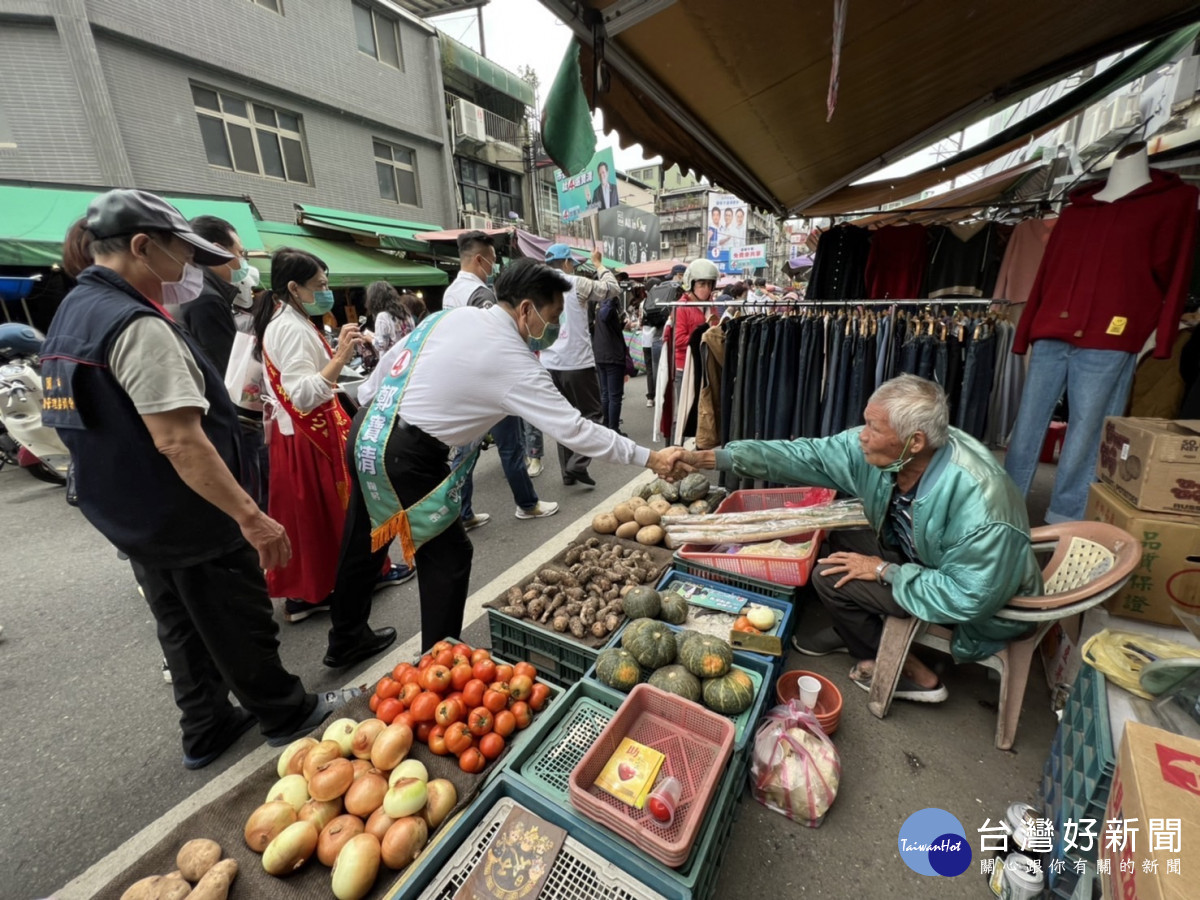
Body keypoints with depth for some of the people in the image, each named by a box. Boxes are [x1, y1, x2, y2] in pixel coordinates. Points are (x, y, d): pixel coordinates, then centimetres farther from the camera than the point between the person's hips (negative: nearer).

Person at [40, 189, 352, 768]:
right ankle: (285, 714, 28)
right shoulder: (138, 326, -22)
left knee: (181, 628, 21)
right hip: (191, 522, -9)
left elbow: (105, 425, 17)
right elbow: (178, 441, -30)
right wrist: (252, 517, -28)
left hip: (130, 519, 9)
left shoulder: (71, 314, 10)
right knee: (240, 624, 8)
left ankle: (207, 730, 37)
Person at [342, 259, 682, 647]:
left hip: (367, 432, 9)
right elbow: (574, 430, -17)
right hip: (404, 456, -9)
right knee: (448, 556, 7)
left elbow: (390, 360, 10)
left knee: (363, 542, 24)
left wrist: (368, 406, 25)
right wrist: (649, 458, -10)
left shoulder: (451, 314, 3)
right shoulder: (514, 364, -16)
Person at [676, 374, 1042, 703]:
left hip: (983, 604, -7)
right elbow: (802, 455, -19)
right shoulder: (875, 450, -21)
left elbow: (969, 597, -31)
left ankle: (913, 674, 7)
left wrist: (884, 571, -23)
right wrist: (708, 458, -22)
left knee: (832, 578, -17)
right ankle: (851, 631, 24)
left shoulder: (980, 501, -37)